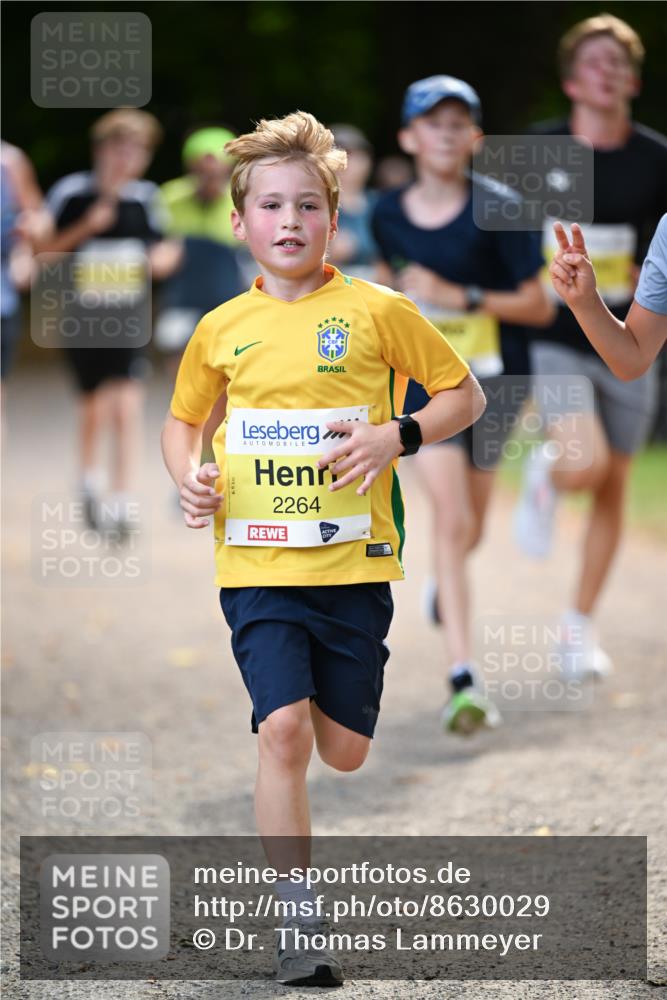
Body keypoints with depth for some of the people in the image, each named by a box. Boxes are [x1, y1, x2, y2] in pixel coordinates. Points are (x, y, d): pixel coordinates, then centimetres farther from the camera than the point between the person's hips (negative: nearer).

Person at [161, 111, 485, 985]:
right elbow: (182, 420, 20)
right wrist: (189, 475, -1)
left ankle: (325, 690, 46)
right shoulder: (221, 330, 4)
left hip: (354, 562, 0)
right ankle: (298, 925, -8)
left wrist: (395, 437, -12)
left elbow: (464, 395, 5)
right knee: (283, 732, -15)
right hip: (257, 563, 0)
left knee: (343, 752, 7)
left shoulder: (378, 312, -3)